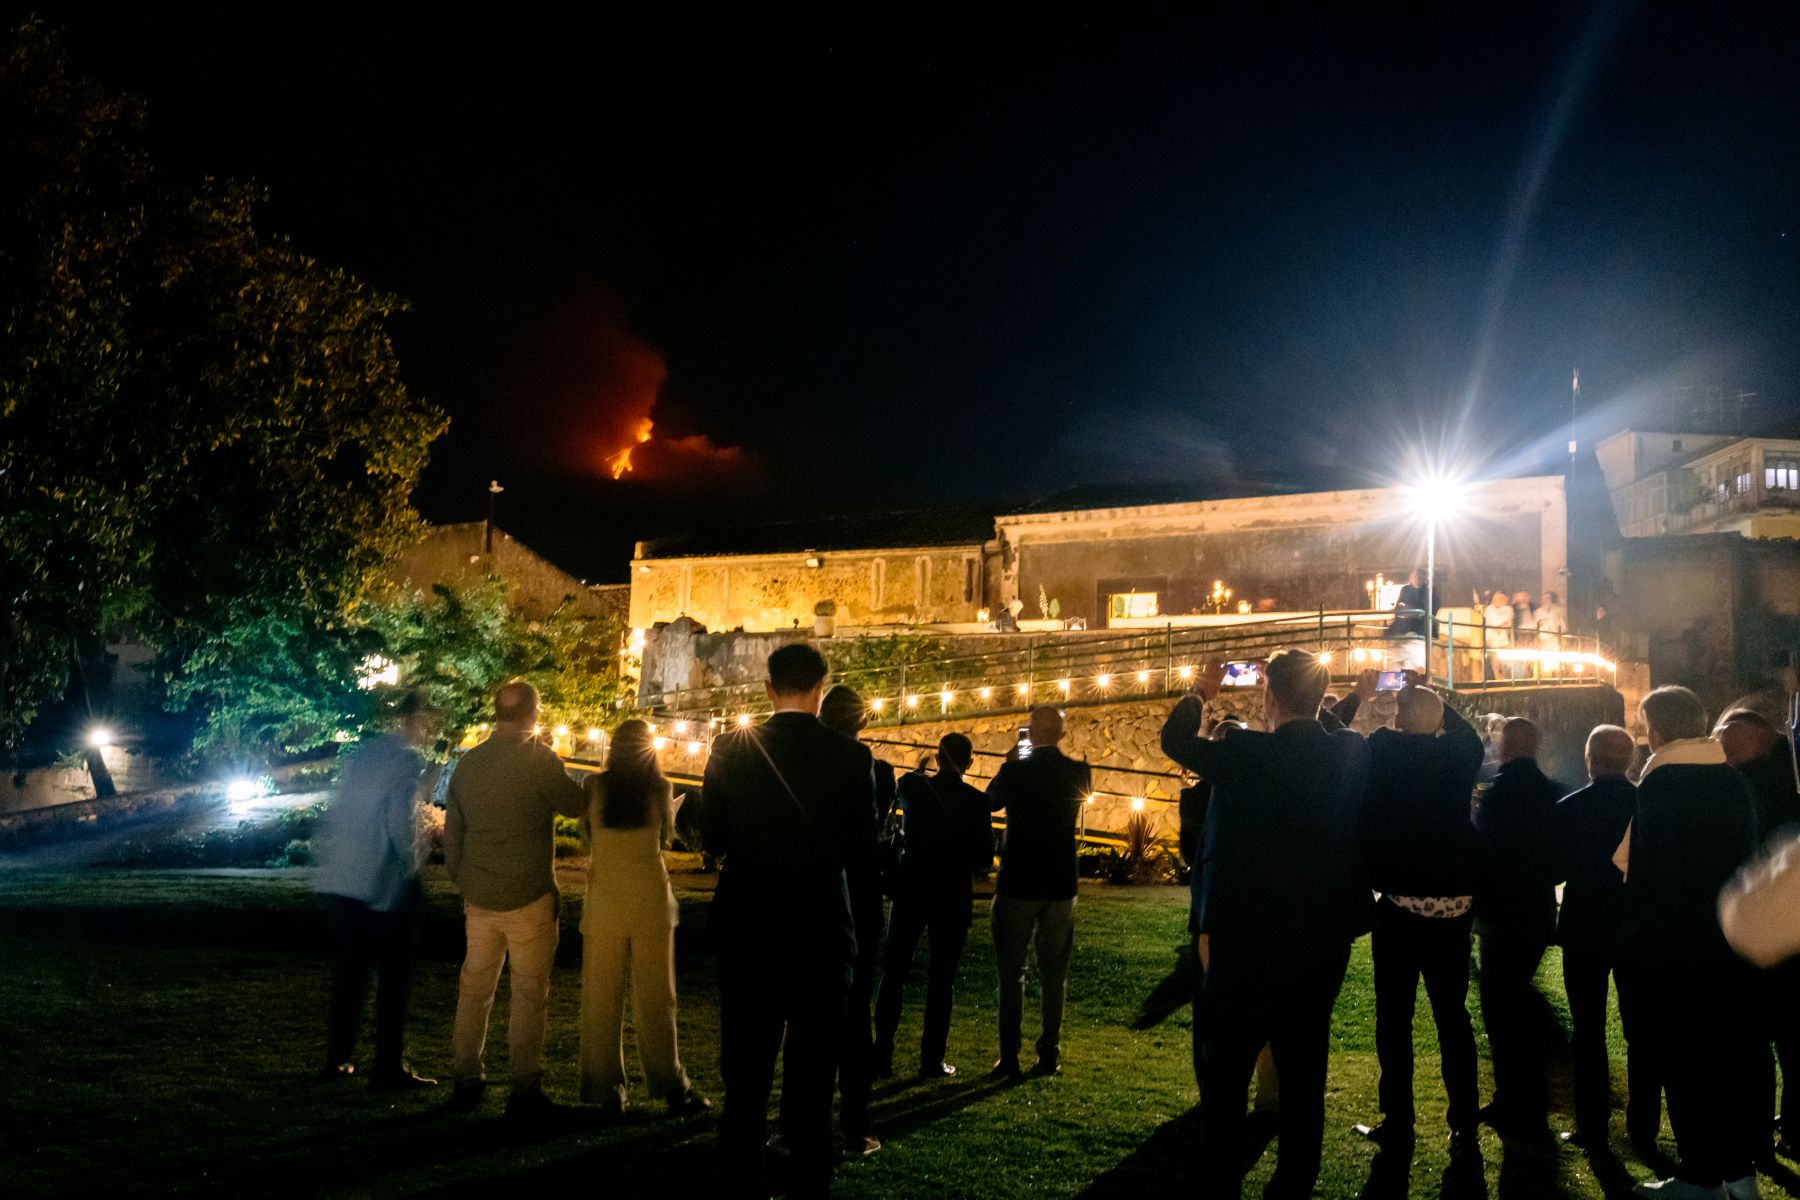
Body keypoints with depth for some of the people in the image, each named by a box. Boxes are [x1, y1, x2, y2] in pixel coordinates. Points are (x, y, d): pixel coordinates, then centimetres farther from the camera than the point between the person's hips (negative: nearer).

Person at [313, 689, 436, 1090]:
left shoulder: (362, 754, 11)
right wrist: (411, 863, -4)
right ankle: (389, 1069, 5)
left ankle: (337, 1060, 21)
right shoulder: (408, 761, -12)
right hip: (386, 884, -7)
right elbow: (401, 823, -19)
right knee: (393, 978, 2)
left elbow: (334, 813, 14)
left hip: (339, 881, 7)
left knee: (348, 973, 16)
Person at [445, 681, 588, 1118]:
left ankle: (467, 1082, 19)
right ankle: (524, 1090, 1)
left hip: (479, 898, 6)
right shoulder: (539, 761, -13)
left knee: (474, 988, 13)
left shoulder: (468, 763, 6)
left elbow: (452, 833, 13)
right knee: (529, 993, 1)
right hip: (528, 897, -5)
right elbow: (576, 804, -3)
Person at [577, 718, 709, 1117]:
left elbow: (586, 837, 9)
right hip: (649, 897, 0)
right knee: (654, 995, 7)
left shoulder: (596, 786, -3)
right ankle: (671, 1087, 8)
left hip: (605, 899, 0)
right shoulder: (660, 789, -4)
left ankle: (607, 1089, 9)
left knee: (602, 995, 8)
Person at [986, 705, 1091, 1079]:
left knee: (1011, 973, 5)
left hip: (1017, 884, -2)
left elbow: (990, 802, 7)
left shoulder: (1015, 771, -11)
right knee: (1054, 974, 11)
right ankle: (1049, 1055, 10)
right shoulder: (1078, 773, -4)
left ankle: (1009, 1058, 2)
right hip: (1061, 885, 2)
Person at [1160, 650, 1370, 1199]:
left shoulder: (1245, 754, -16)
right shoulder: (1352, 755, -5)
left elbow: (1175, 740, 1)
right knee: (1304, 1072, 14)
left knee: (1226, 1074, 5)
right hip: (1324, 939, 4)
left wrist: (1200, 694, 16)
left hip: (1246, 938, -4)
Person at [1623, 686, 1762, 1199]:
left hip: (1682, 946, -6)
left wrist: (1644, 939, -9)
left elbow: (1649, 872, -18)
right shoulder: (1734, 779, 4)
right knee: (1736, 1053, 14)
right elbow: (1749, 855, 9)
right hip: (1736, 940, 6)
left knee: (1688, 1060, 2)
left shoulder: (1659, 785, -15)